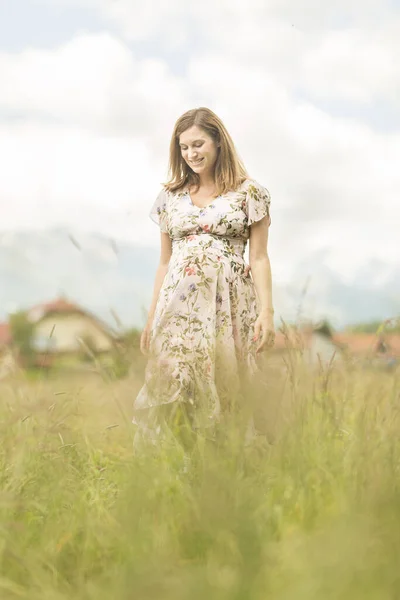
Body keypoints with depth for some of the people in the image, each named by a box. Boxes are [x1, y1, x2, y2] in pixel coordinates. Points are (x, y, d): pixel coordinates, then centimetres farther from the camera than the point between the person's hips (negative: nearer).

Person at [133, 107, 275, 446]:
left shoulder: (249, 192, 4)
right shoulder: (171, 196, 13)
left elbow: (259, 259, 1)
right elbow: (164, 262, 16)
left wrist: (267, 311, -9)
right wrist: (151, 317, 12)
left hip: (228, 304, -3)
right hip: (178, 303, 3)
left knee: (226, 390, -2)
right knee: (172, 387, -2)